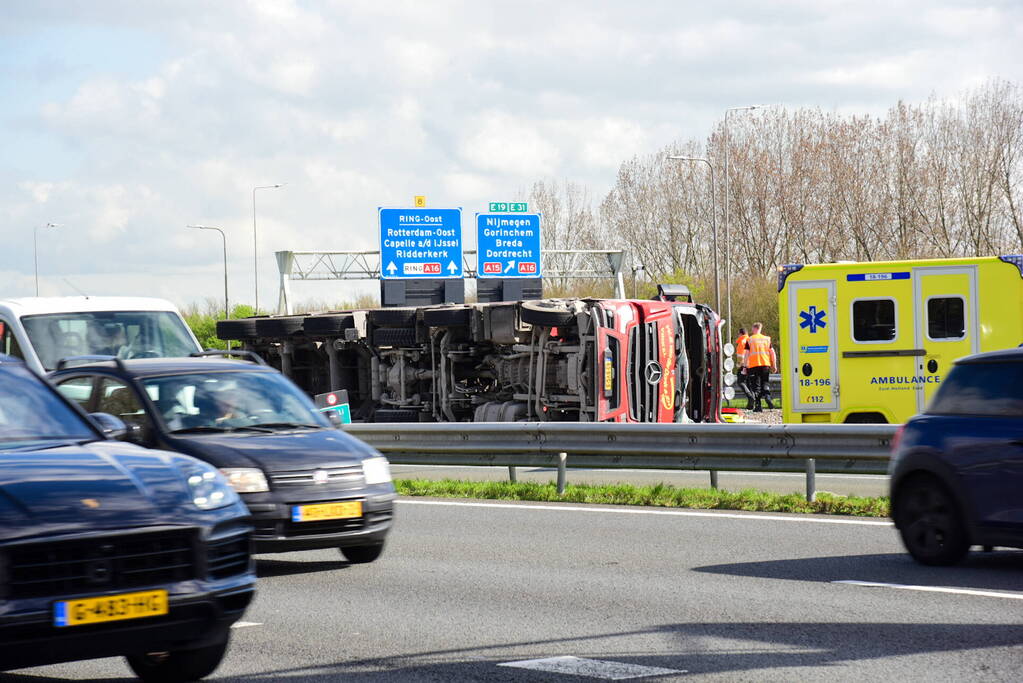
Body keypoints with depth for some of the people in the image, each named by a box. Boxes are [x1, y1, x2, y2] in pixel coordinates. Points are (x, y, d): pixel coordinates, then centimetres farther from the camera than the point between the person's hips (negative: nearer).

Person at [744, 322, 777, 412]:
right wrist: (774, 365, 10)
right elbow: (772, 352, 6)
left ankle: (757, 406, -4)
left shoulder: (750, 340, 2)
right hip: (765, 364, 2)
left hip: (754, 365, -2)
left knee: (756, 385, 1)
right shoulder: (767, 339, 9)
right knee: (765, 383, 13)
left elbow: (747, 353, -2)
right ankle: (767, 396, -16)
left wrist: (746, 365, 2)